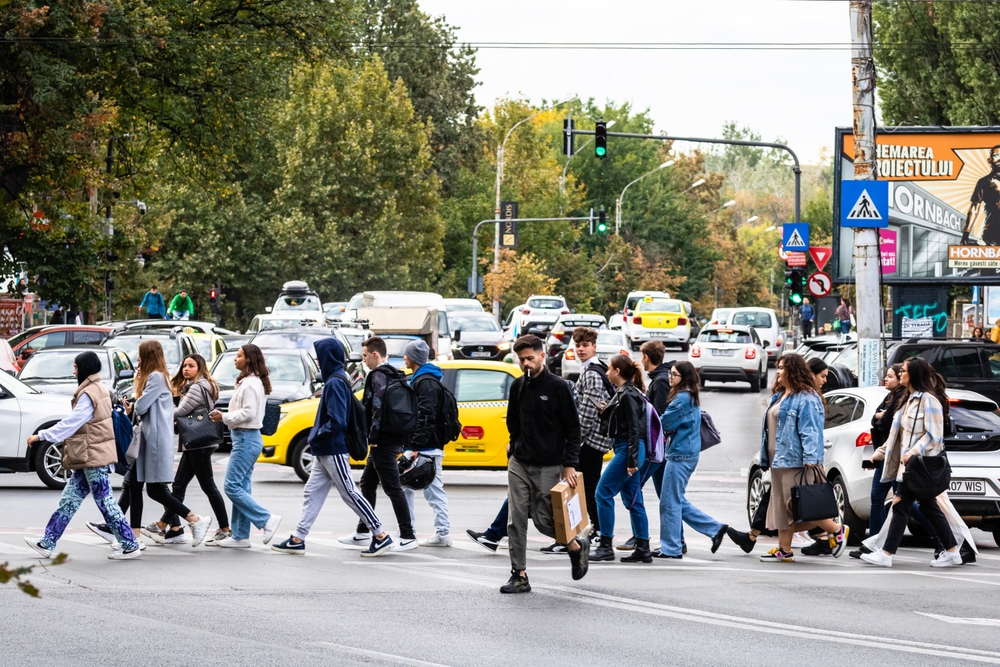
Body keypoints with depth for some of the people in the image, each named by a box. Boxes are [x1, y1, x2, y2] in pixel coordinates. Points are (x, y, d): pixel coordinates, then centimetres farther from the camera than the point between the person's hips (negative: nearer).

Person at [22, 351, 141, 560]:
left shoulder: (89, 394, -17)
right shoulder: (99, 390, 14)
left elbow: (71, 422, -20)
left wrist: (41, 435, -17)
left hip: (93, 457, -10)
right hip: (89, 457, 10)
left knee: (104, 500, -5)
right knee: (69, 499, 10)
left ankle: (130, 546, -1)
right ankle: (47, 543, 12)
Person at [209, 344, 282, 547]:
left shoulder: (250, 384, -16)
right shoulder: (249, 382, 16)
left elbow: (248, 412, -22)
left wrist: (224, 417, -15)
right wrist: (224, 417, 7)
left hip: (246, 439, -11)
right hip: (246, 438, 11)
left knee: (232, 487, -10)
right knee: (240, 487, 10)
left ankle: (267, 519, -9)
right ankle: (240, 536, 12)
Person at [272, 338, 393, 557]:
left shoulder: (335, 383, -19)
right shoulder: (335, 379, 11)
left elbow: (337, 421, -24)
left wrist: (317, 437, -14)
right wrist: (317, 439, 11)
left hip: (334, 451, -10)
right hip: (325, 451, 10)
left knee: (350, 494, -5)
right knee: (312, 493, 10)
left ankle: (381, 536, 0)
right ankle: (297, 539, 13)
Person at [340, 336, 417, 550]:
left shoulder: (378, 376, -14)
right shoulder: (395, 376, 17)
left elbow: (378, 407, -24)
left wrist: (373, 437, -19)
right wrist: (402, 443, 21)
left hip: (383, 442, -11)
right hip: (395, 439, 11)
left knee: (393, 488, -8)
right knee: (367, 483, 18)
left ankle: (408, 537, -7)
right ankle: (363, 533, 24)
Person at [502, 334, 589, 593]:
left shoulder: (558, 387, -7)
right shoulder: (518, 386, 8)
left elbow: (573, 428, -7)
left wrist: (570, 465, -11)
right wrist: (514, 445, 11)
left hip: (548, 466, -5)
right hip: (518, 465, 5)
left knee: (544, 519, -2)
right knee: (516, 521, -2)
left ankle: (577, 545, 25)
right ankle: (519, 575, 2)